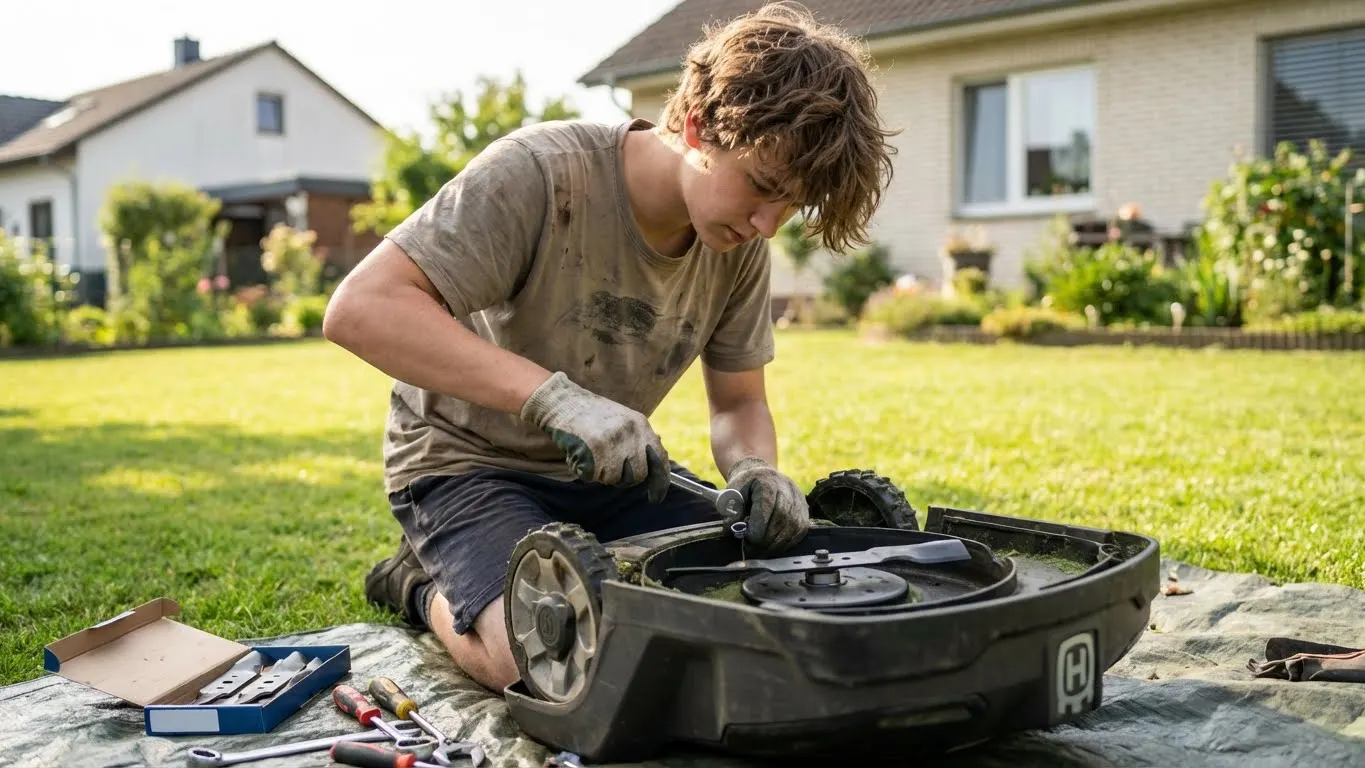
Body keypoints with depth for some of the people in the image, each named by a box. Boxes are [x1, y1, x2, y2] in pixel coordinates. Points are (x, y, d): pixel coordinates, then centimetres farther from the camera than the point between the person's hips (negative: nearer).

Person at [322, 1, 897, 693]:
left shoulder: (740, 242, -7)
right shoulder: (540, 174, -26)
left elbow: (739, 404, 3)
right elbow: (359, 309, -34)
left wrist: (756, 470, -22)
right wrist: (554, 395, -43)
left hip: (607, 468, 6)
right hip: (470, 461, -5)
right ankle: (428, 591, 4)